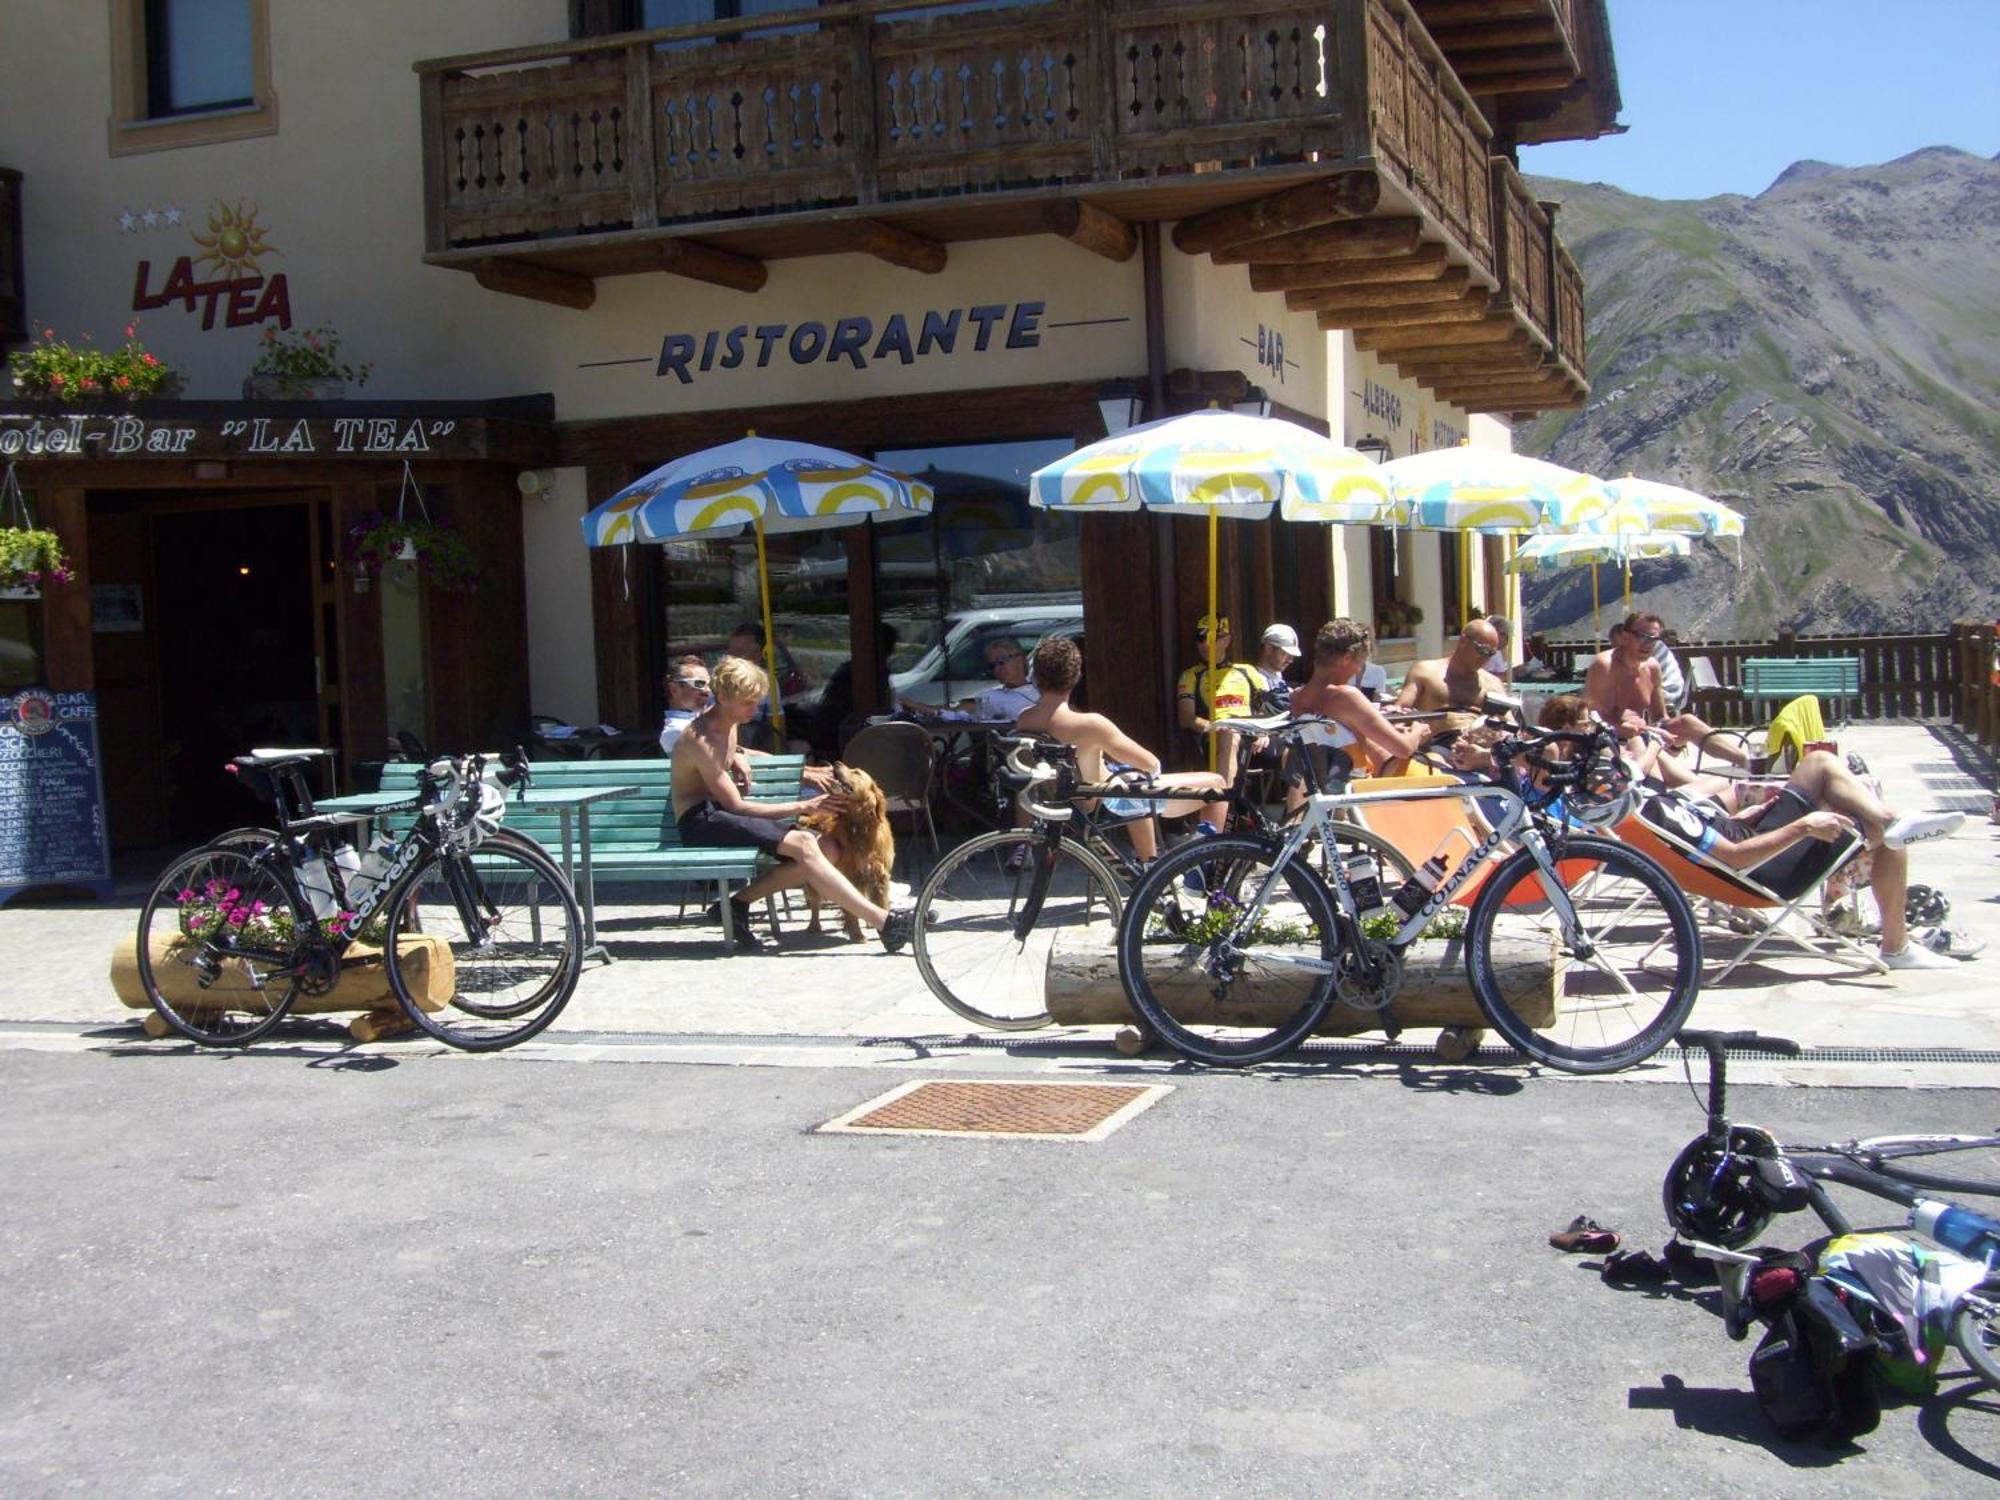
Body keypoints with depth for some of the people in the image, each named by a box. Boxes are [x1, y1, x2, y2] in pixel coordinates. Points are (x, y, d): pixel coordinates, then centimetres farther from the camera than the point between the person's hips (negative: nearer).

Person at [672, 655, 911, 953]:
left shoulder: (729, 721, 12)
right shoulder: (701, 739, -17)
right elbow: (736, 806, -19)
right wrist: (803, 807, -17)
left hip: (723, 814, 10)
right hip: (701, 821, -10)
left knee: (825, 848, -9)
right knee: (803, 844, -29)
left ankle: (739, 902, -11)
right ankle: (885, 922, -36)